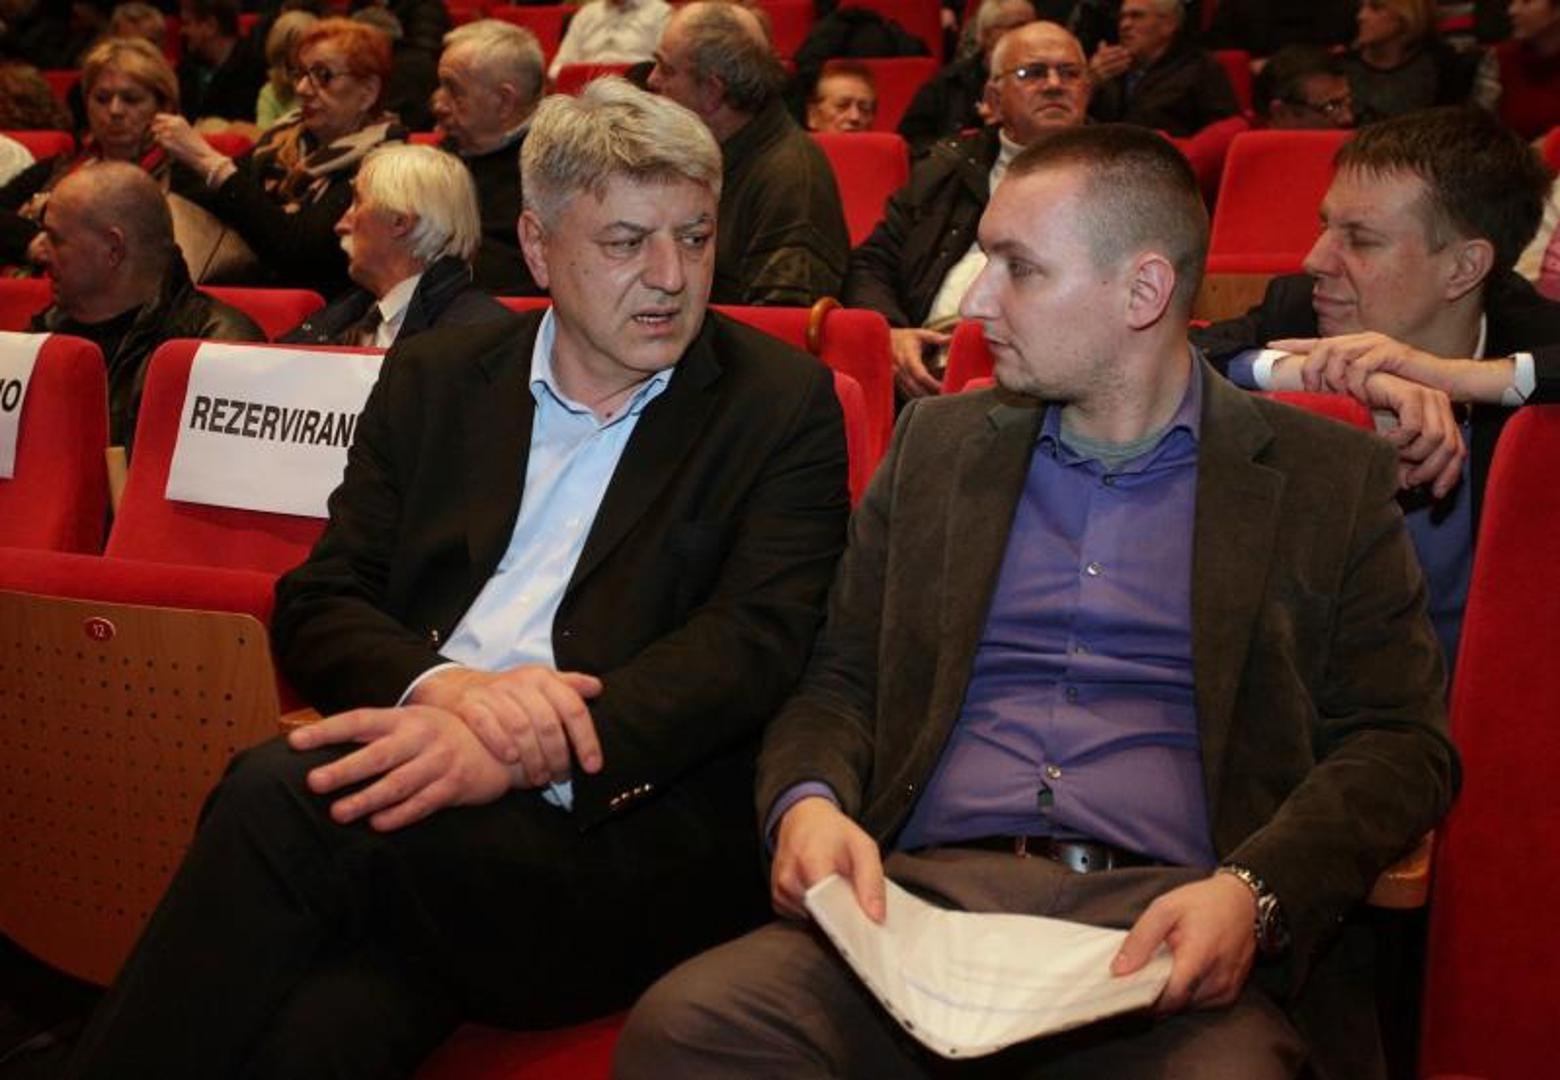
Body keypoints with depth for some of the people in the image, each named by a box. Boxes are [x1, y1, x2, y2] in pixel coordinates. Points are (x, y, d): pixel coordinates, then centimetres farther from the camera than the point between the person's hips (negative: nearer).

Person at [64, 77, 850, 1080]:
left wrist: (517, 755, -23)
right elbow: (319, 604, 11)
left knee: (282, 801, -29)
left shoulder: (781, 402, 7)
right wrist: (443, 687, -14)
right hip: (421, 773, 3)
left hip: (632, 819, -2)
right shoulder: (435, 378, 17)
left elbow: (756, 640, -7)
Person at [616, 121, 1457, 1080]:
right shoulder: (936, 443, 19)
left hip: (1172, 931, -2)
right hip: (924, 893, 3)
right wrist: (808, 803, -4)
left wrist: (1252, 891, -13)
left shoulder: (1331, 477, 10)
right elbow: (839, 679, 19)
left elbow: (1401, 742, 6)